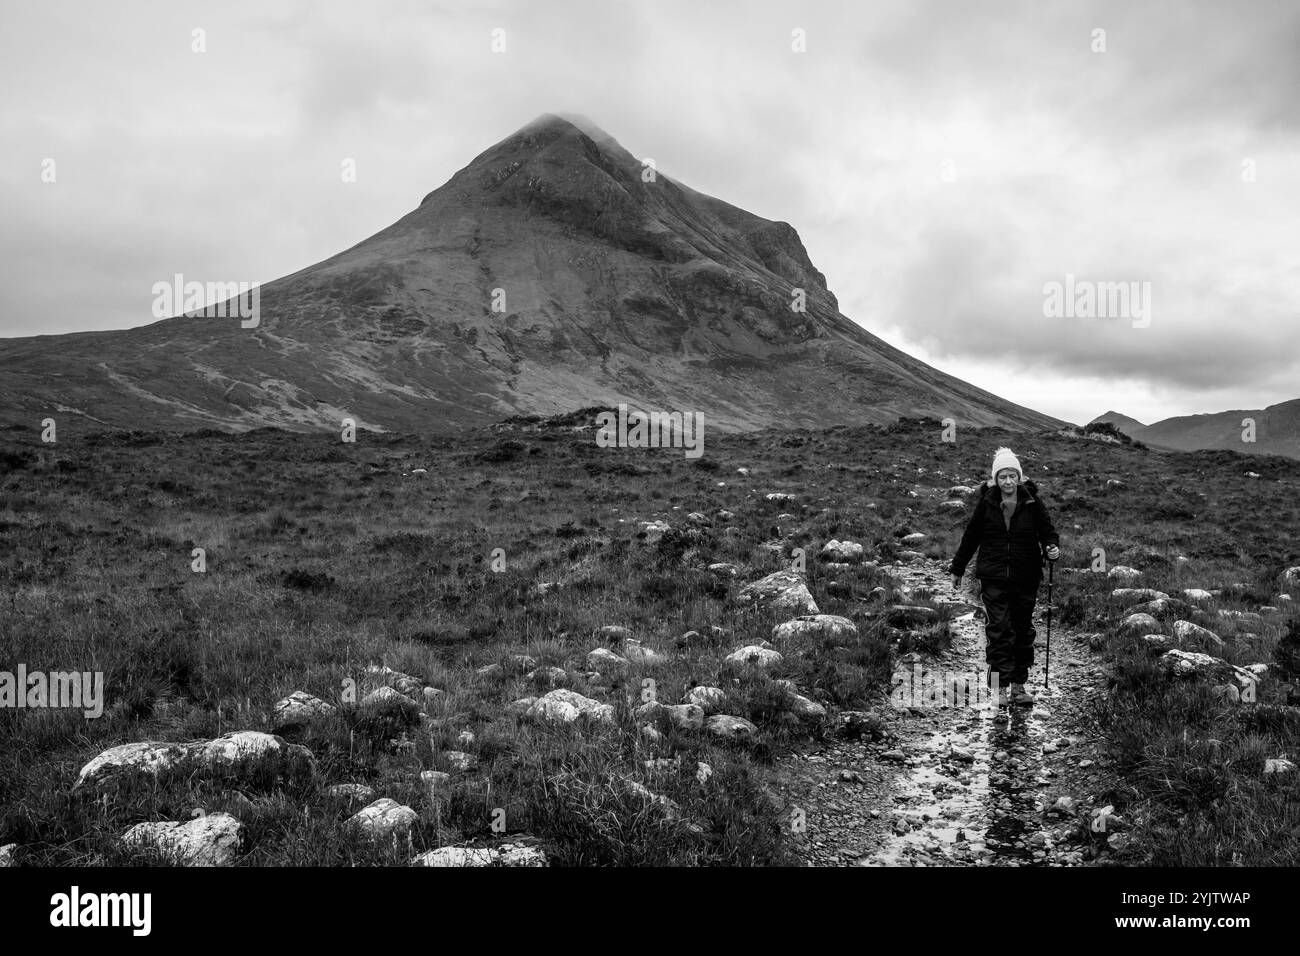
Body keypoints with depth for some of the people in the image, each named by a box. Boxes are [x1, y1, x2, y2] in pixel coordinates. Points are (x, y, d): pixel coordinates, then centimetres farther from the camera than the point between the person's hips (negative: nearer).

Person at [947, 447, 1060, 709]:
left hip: (1026, 578, 1)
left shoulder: (1032, 503, -2)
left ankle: (1019, 685, 19)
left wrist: (1053, 548, -20)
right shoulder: (986, 503, -1)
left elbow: (1048, 531, 4)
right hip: (994, 578, -1)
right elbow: (971, 536, 9)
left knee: (1024, 630, 8)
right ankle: (1000, 687, -2)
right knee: (998, 630, -6)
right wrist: (957, 568, 15)